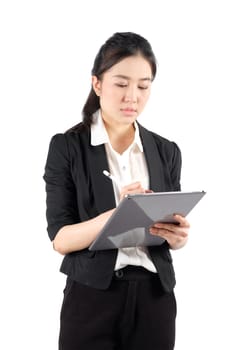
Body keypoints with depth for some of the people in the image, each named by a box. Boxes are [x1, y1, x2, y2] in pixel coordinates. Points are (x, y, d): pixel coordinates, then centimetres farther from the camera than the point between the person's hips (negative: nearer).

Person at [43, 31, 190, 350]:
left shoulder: (166, 151, 4)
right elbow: (60, 238, -10)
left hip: (154, 297, 3)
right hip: (91, 298, -3)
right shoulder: (67, 147, -5)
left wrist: (178, 236, -15)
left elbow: (175, 232, 8)